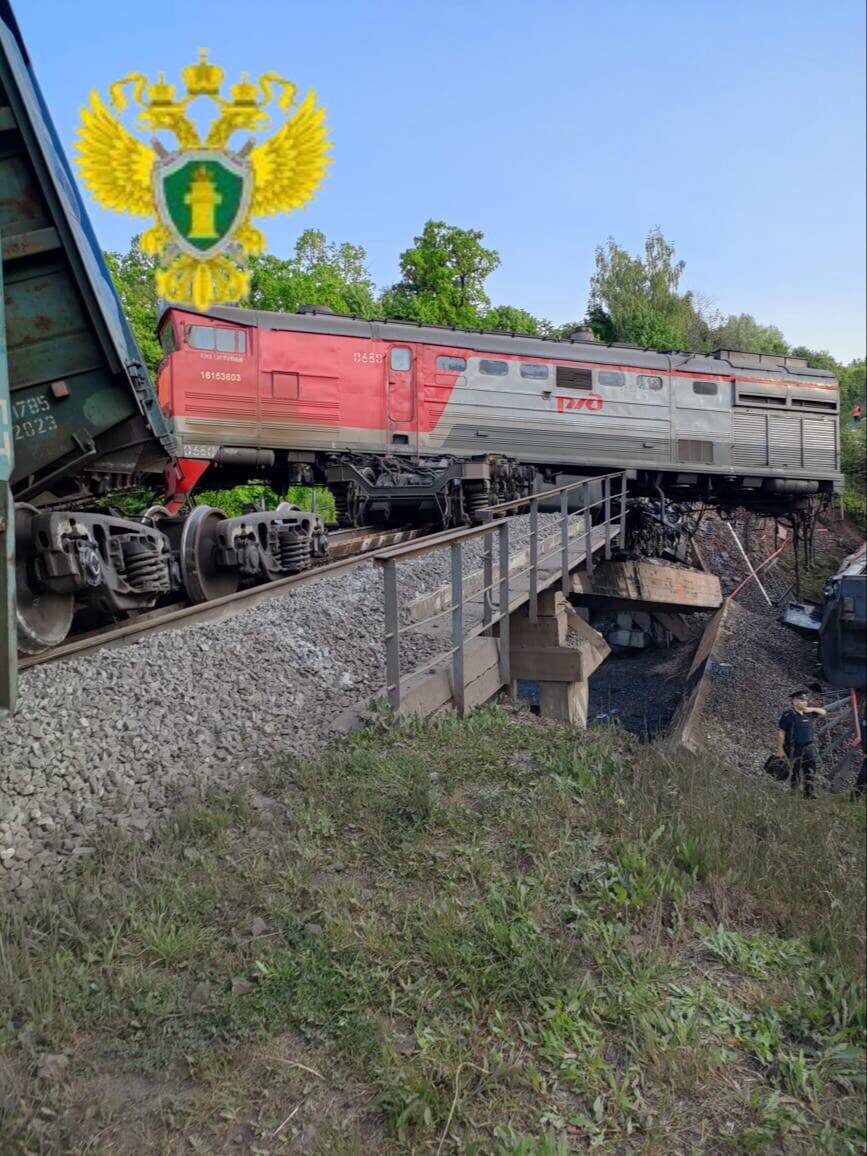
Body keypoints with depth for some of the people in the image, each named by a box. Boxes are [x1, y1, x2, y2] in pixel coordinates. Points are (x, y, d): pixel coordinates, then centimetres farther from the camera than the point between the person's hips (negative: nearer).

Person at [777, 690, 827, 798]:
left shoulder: (808, 713, 7)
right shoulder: (788, 715, -12)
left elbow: (823, 713, 16)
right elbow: (780, 732, -12)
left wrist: (812, 709, -4)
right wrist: (780, 749, -14)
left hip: (808, 747, 6)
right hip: (794, 749, -6)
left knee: (810, 772, 3)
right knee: (796, 773, 0)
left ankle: (808, 794, 9)